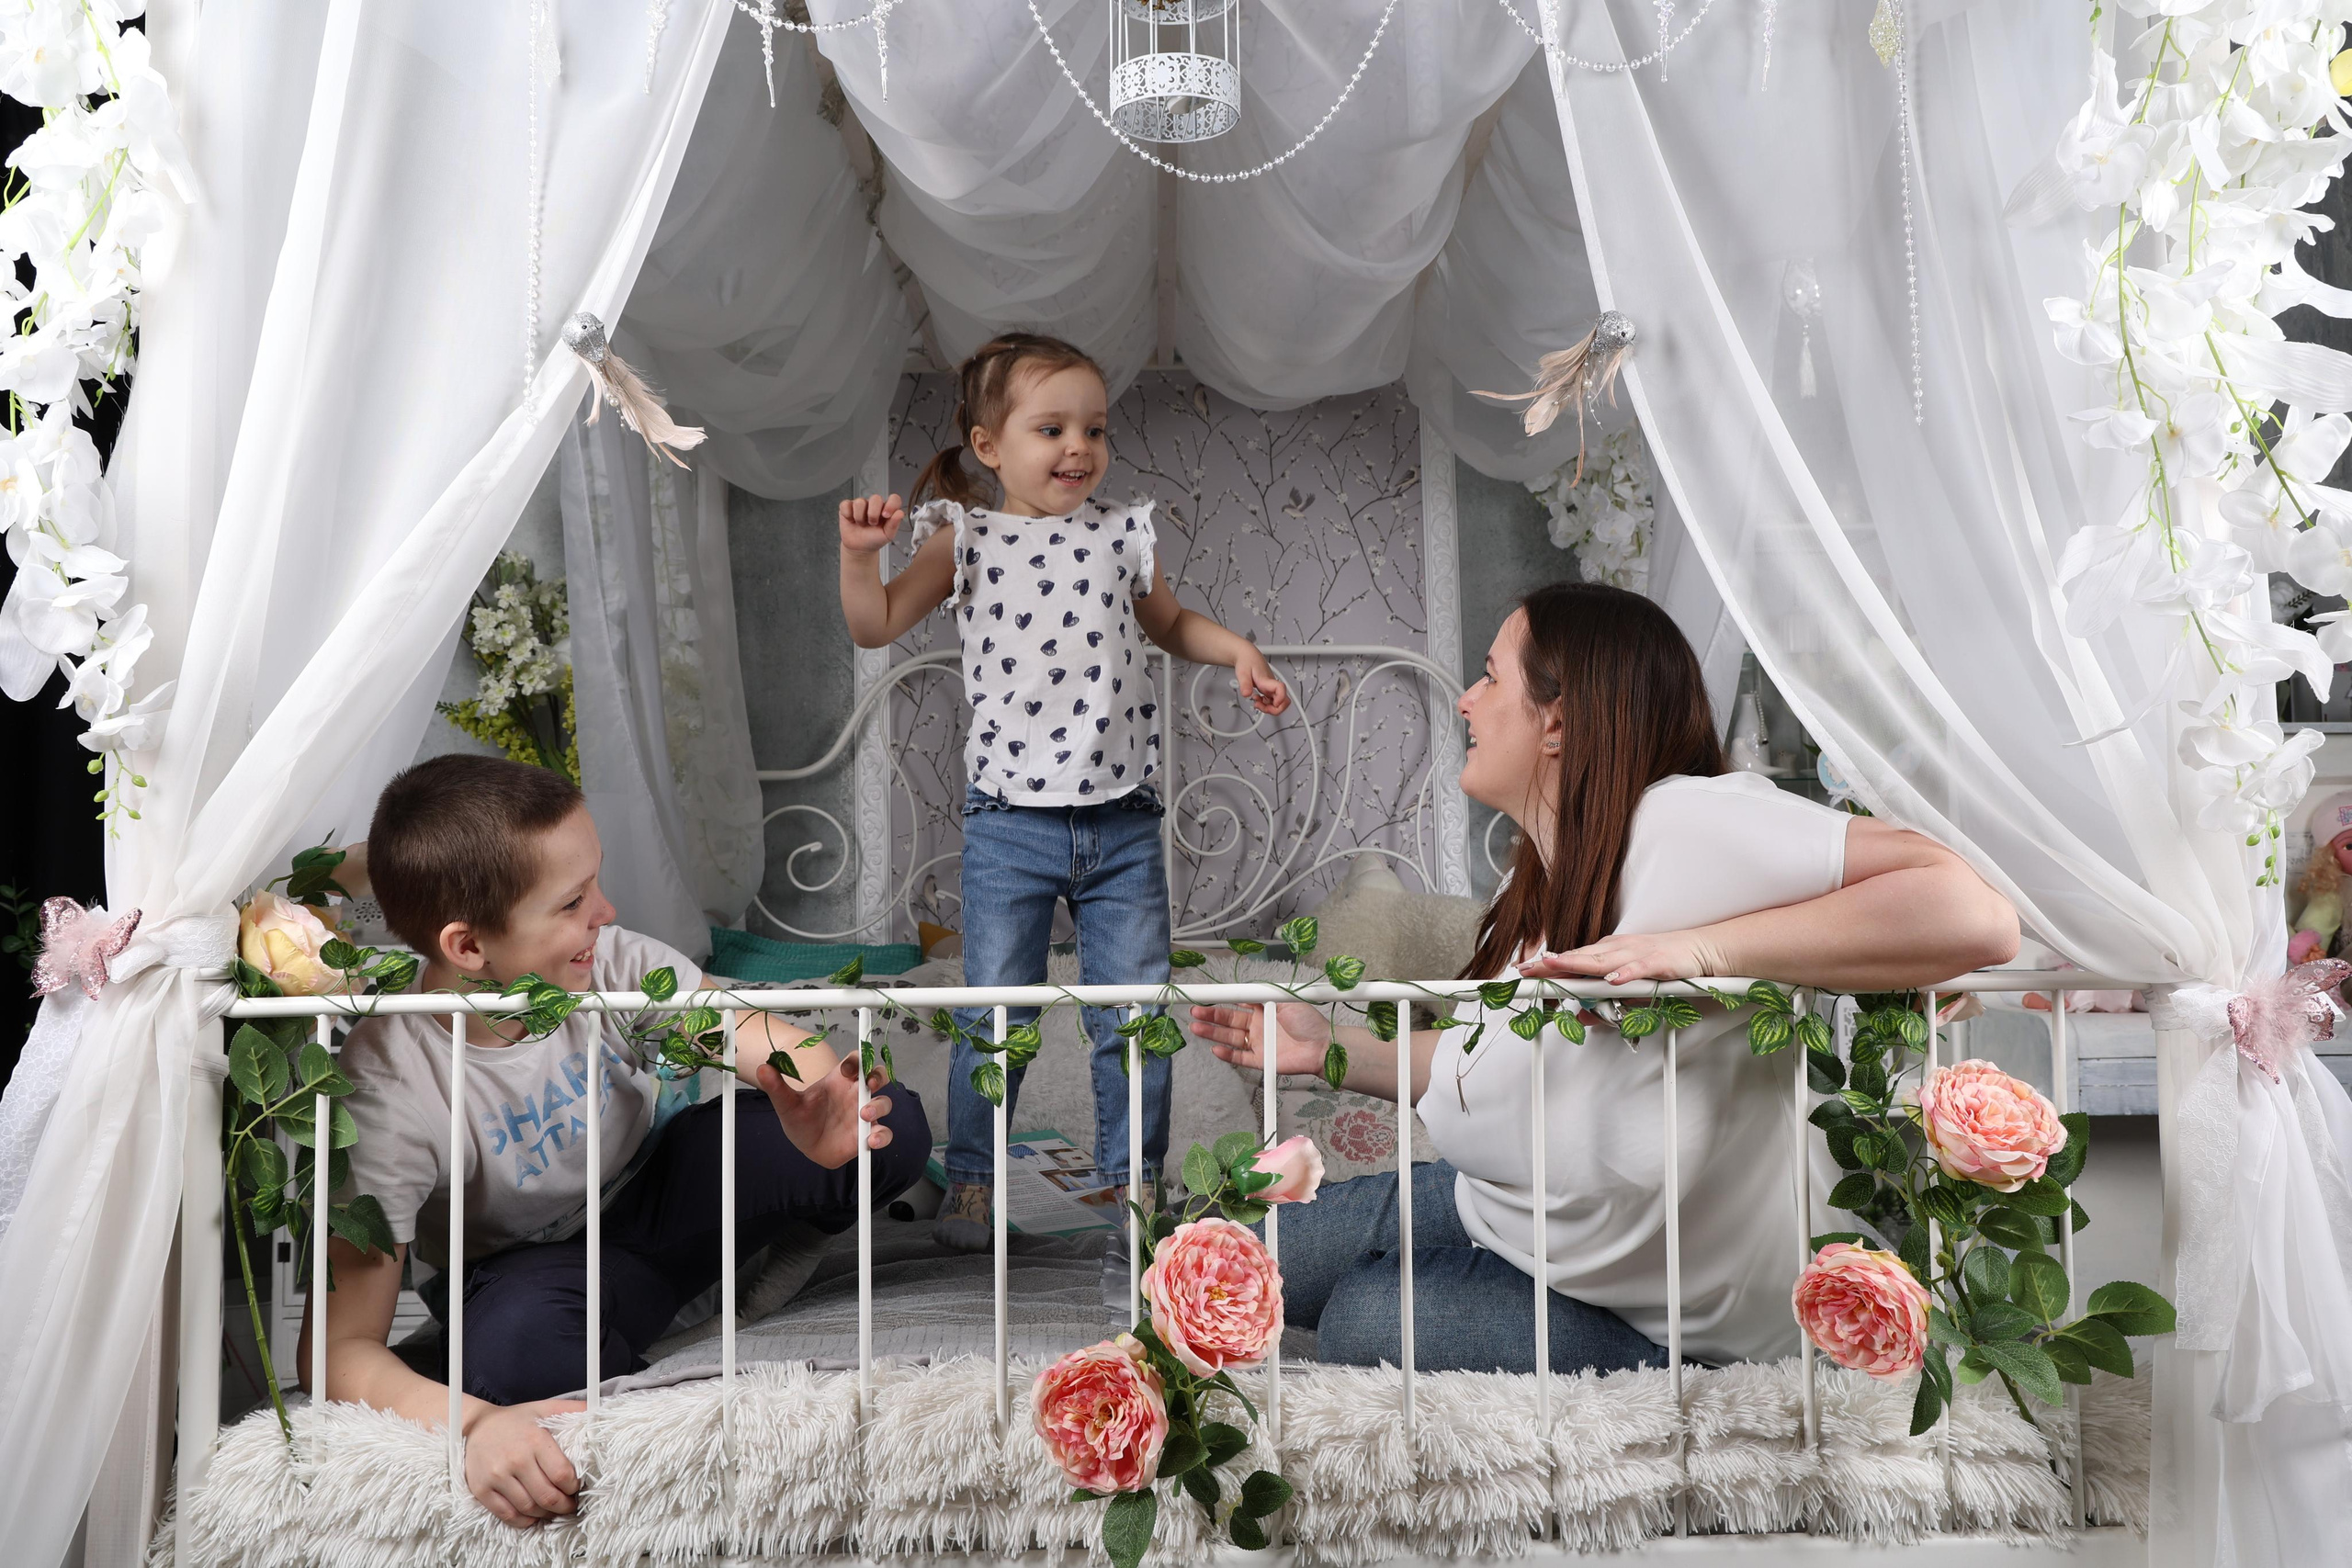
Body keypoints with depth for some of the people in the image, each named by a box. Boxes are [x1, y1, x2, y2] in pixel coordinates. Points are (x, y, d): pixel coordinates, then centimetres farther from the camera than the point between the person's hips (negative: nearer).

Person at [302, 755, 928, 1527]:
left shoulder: (609, 962, -22)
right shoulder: (389, 1087, -31)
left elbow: (773, 1043, -23)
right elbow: (340, 1346, -32)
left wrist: (817, 1101, -49)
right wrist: (475, 1423, -51)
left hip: (660, 1184, 4)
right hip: (533, 1265, -4)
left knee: (891, 1125, -17)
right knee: (517, 1338, -42)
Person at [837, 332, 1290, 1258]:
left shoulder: (1121, 536, 7)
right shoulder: (966, 541, 0)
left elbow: (1169, 623, 23)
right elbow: (875, 628, -1)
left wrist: (1236, 652, 7)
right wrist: (860, 553, -17)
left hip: (1123, 825, 2)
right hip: (1011, 824, -2)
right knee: (994, 1015, 4)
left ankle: (1129, 1195, 20)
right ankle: (971, 1175, 26)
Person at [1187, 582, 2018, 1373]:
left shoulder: (1682, 827, -29)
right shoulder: (1538, 883, 0)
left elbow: (1974, 916, -38)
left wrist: (1699, 948, -41)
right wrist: (1333, 1048, 4)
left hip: (1656, 1319, -8)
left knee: (1363, 1322, -23)